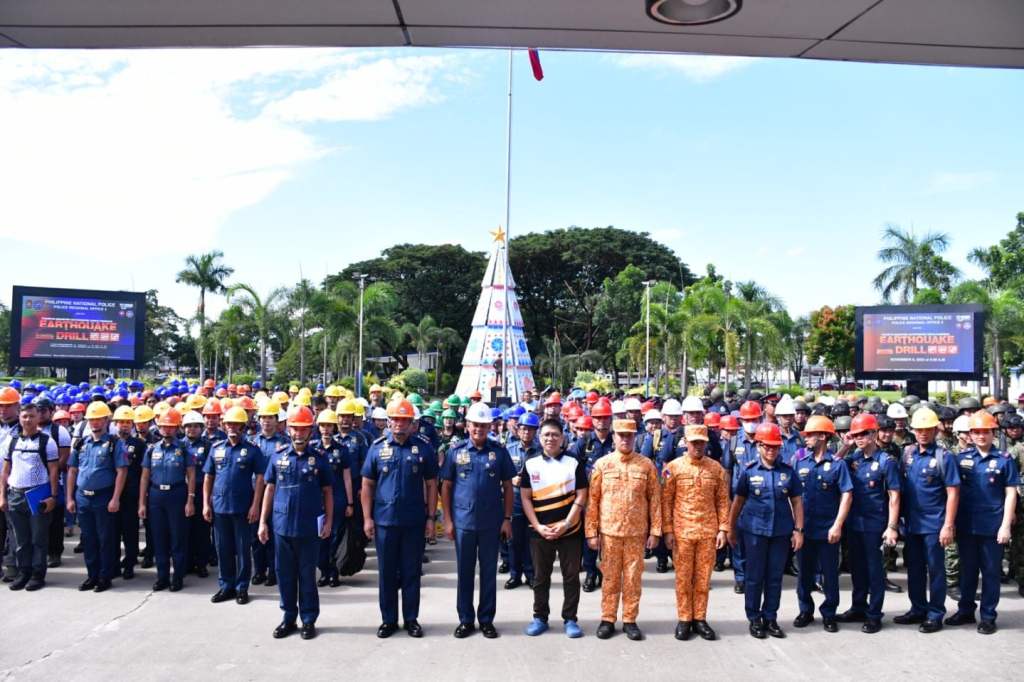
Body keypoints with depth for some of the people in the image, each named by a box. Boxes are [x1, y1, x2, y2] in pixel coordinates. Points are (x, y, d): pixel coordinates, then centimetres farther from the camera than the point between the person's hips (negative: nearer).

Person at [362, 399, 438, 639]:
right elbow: (367, 485, 4)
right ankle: (388, 620, 21)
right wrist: (367, 518, -1)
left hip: (414, 521, 0)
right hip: (384, 520, 1)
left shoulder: (423, 448, 0)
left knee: (411, 572, 8)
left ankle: (411, 619, 21)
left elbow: (431, 484, 3)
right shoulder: (378, 447, 1)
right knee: (386, 572, 9)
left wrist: (430, 517, -1)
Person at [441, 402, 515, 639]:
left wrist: (507, 518, -1)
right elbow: (446, 487, 3)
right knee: (465, 572, 10)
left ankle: (486, 619, 21)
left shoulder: (499, 451, 0)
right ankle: (466, 619, 22)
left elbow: (507, 486, 4)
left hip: (491, 523, 0)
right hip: (463, 521, 0)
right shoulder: (456, 451, 0)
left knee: (489, 572, 9)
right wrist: (447, 520, -1)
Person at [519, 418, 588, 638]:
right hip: (540, 531, 1)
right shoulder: (530, 464, 2)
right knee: (540, 577, 10)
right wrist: (538, 526, -8)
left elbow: (581, 497, -3)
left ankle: (570, 619, 18)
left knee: (571, 577, 6)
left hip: (569, 530, -1)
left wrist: (566, 524, -12)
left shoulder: (574, 463, -1)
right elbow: (525, 498, 2)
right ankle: (540, 617, 23)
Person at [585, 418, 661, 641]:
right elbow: (593, 500, 1)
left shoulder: (646, 465, 1)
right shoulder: (602, 464, 0)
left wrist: (655, 531, -1)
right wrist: (591, 532, -2)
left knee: (633, 578, 7)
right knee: (610, 578, 8)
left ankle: (630, 620, 19)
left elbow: (655, 499, 3)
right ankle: (608, 620, 19)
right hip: (609, 531, 0)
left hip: (637, 532, 0)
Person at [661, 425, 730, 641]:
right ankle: (684, 619, 16)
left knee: (703, 578, 8)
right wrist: (667, 530, -6)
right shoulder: (673, 467, -3)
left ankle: (699, 618, 19)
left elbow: (723, 501, 6)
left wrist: (723, 529, 0)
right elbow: (666, 501, -2)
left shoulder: (716, 468, 4)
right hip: (682, 532, -2)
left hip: (708, 532, 2)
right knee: (683, 578, 5)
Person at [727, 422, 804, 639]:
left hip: (781, 532, 2)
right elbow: (738, 501, 4)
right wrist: (731, 529, 5)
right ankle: (754, 619, 17)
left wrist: (799, 530, 0)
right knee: (755, 577, 5)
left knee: (775, 577, 9)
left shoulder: (788, 471, 3)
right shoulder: (749, 471, -2)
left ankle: (770, 618, 22)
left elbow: (796, 502, 6)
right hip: (755, 530, -2)